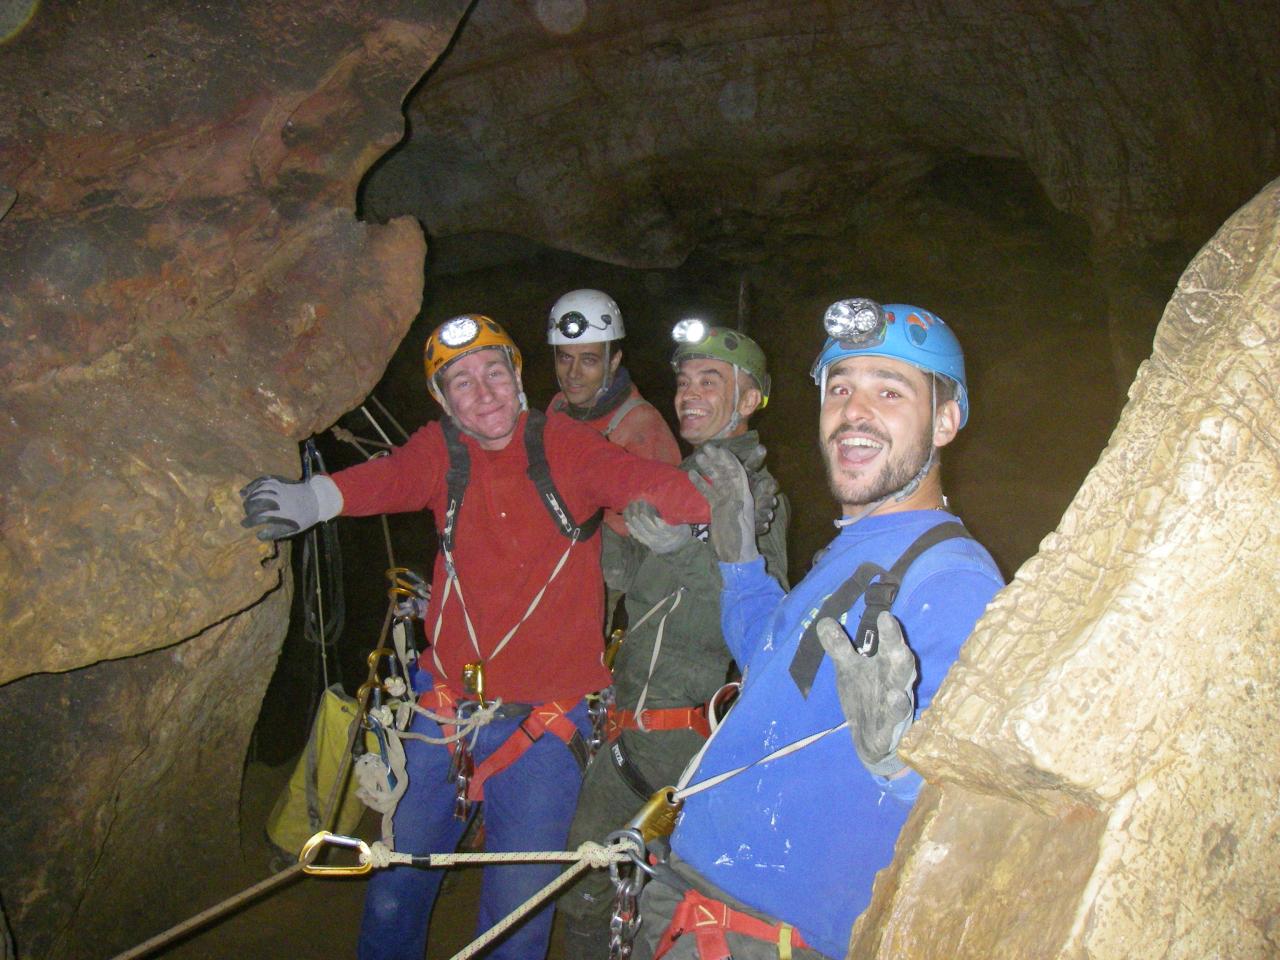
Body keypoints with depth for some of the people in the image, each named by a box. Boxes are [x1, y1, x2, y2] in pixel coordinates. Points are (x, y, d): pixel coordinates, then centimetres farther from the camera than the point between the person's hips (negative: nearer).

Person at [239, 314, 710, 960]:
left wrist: (711, 508, -42)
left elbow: (640, 478, -21)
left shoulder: (564, 445, -7)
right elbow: (391, 478, -14)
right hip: (445, 709, 2)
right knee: (393, 898, 15)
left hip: (543, 723, -2)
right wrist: (309, 499, -34)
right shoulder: (442, 449, 1)